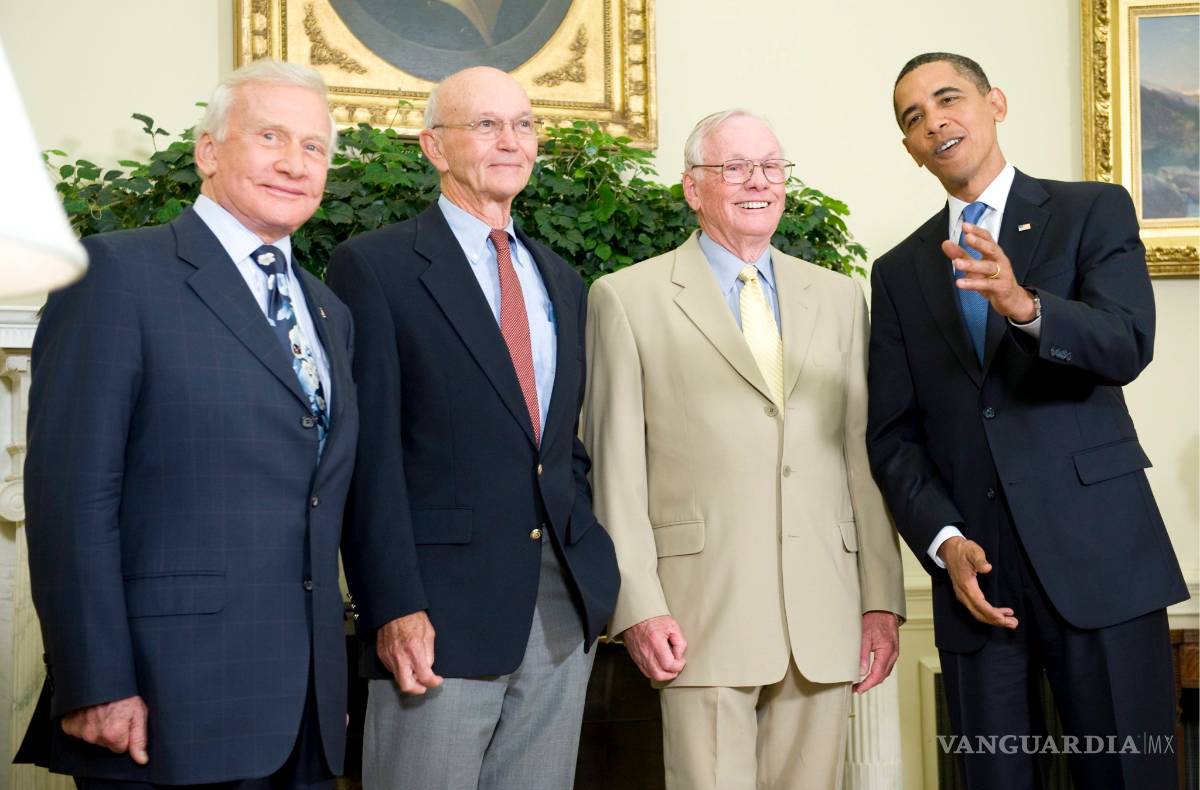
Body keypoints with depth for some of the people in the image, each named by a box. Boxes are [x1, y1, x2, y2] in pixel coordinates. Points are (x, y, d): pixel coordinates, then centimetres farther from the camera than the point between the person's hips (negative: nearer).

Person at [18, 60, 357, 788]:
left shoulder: (328, 311, 16)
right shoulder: (119, 272, -6)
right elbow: (73, 491, -12)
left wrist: (335, 687, 12)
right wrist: (95, 687, -17)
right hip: (168, 713, -6)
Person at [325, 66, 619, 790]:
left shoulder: (561, 282, 17)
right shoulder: (375, 267, -3)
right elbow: (371, 453, -9)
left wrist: (595, 577, 11)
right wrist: (394, 608, -15)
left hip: (565, 609, 6)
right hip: (444, 609, -6)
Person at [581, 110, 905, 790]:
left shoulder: (840, 299, 15)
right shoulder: (627, 299, 3)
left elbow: (864, 456, 12)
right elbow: (615, 468, -1)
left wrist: (882, 600, 6)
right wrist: (637, 605, -7)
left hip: (825, 617, 3)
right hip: (702, 613, -3)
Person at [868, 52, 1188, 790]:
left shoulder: (1094, 210, 4)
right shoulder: (899, 271, 13)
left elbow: (1127, 347, -13)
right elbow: (893, 433, 8)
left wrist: (1026, 306, -31)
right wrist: (944, 541, -7)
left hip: (1096, 552, -2)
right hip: (974, 564, 3)